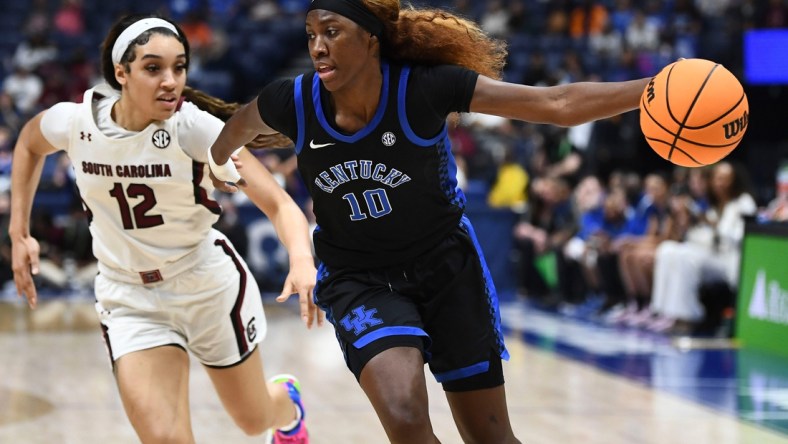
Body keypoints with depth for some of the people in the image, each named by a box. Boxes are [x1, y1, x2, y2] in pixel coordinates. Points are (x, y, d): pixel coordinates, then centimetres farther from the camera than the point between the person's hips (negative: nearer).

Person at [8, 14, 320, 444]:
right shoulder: (73, 122, -15)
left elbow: (280, 204, -29)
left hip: (210, 285, -1)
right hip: (129, 297, 2)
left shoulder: (196, 128, -24)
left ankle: (287, 404, 56)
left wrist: (302, 261, -48)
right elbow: (29, 143, 10)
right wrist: (19, 233, 6)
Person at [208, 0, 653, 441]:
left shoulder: (425, 87, -23)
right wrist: (220, 164, 29)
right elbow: (240, 125, 9)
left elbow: (559, 104, -25)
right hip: (360, 281, 0)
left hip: (446, 266, 0)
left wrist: (652, 88, -34)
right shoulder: (294, 102, -17)